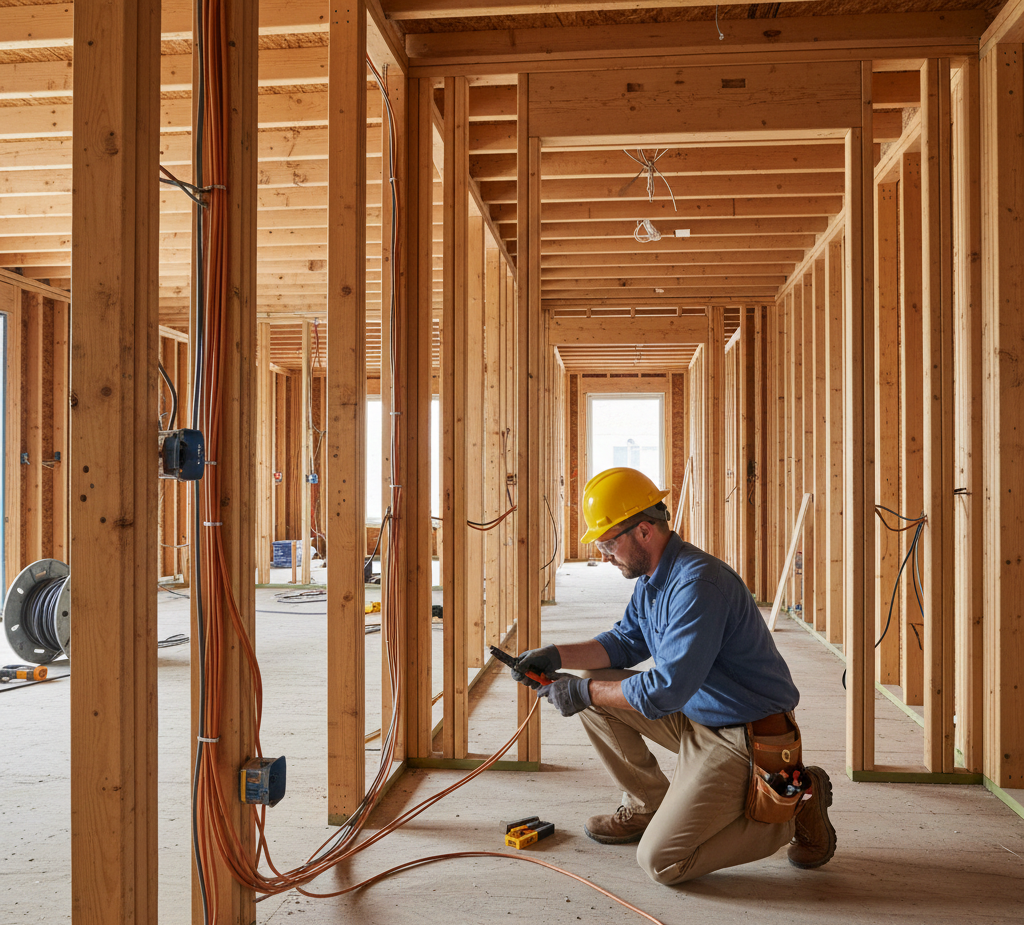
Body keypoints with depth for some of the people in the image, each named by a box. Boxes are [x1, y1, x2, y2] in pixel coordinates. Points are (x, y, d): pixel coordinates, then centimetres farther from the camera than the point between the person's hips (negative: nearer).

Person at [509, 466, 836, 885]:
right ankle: (648, 806, 18)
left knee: (660, 862, -10)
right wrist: (556, 656, 1)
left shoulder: (698, 584, -27)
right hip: (696, 716, 9)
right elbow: (627, 642, 15)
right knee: (596, 688, 4)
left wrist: (584, 692, -18)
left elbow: (666, 690, -29)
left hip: (744, 738, -9)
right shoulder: (652, 576, 4)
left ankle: (793, 809, 3)